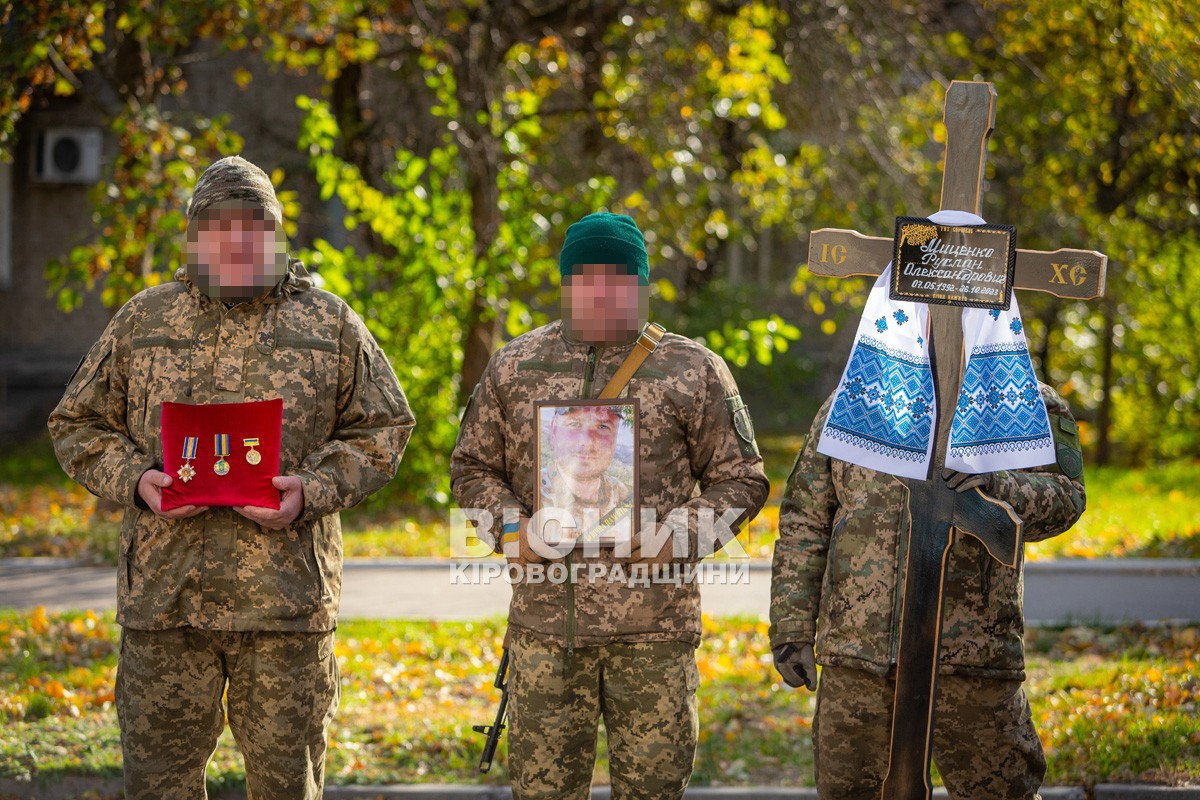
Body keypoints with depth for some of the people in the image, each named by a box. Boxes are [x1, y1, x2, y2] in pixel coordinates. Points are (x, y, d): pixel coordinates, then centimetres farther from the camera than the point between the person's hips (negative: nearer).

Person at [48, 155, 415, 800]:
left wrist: (312, 492, -9)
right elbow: (78, 425, 13)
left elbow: (381, 431, 8)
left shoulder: (330, 325, 8)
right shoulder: (142, 321, 10)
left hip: (287, 598, 0)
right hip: (164, 597, 1)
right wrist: (135, 481, -7)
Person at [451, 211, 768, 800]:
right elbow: (473, 466, 16)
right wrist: (509, 527, -3)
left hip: (653, 625, -1)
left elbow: (740, 479, 6)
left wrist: (682, 536, -10)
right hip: (543, 621, 2)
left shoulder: (693, 371, 3)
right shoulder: (515, 365, 10)